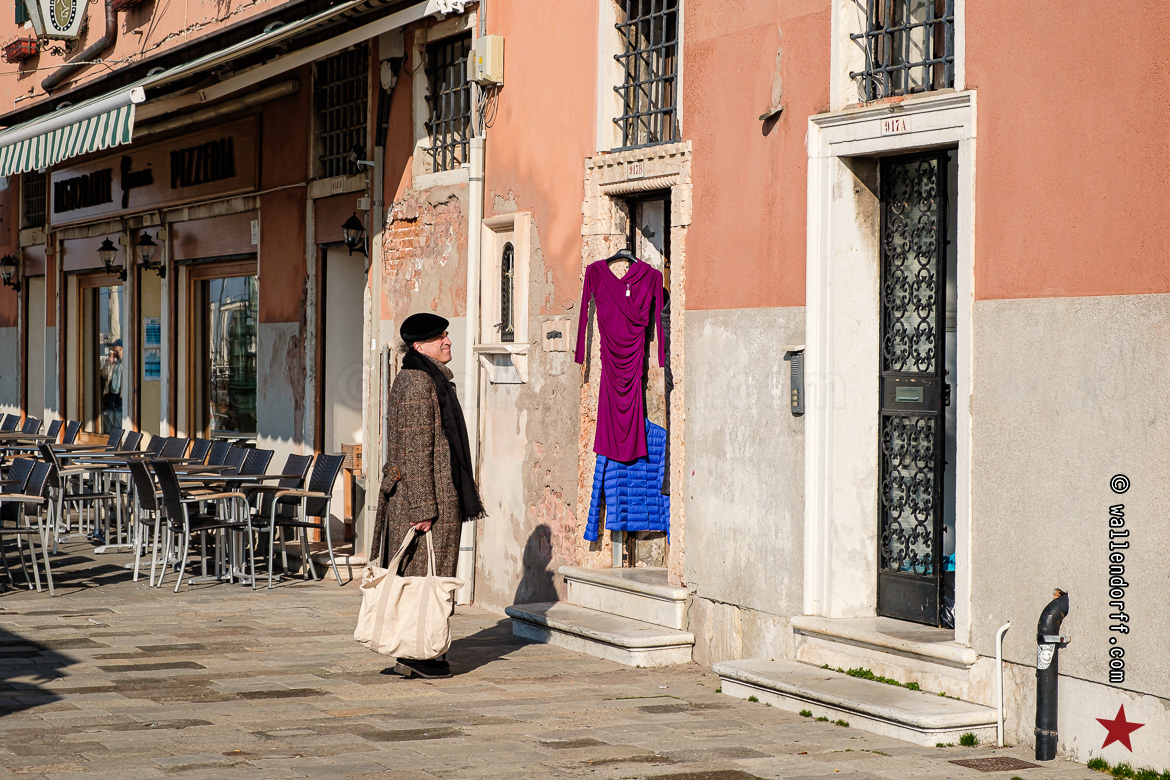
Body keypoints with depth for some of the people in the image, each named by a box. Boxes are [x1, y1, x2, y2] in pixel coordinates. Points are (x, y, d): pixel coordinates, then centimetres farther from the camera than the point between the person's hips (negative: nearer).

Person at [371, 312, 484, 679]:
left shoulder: (434, 380, 18)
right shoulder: (417, 383, -15)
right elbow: (415, 450, -19)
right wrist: (423, 507, -22)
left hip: (442, 494, 11)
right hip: (427, 497, -11)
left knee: (418, 577, 11)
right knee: (427, 574, -6)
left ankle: (413, 656, 16)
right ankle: (419, 658, -2)